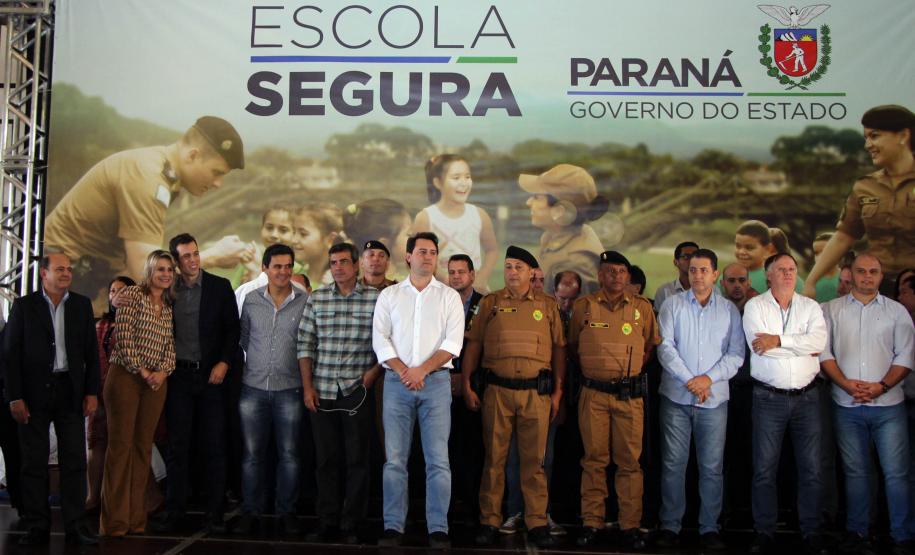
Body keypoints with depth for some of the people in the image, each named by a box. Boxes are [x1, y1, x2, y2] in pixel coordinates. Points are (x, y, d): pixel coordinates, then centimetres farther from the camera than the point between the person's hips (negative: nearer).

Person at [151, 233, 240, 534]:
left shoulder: (220, 286, 2)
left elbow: (233, 329, 2)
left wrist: (224, 362, -8)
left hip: (211, 375, -1)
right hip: (179, 374, 1)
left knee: (214, 446, 2)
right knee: (177, 446, 5)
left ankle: (215, 513, 9)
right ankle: (174, 511, 13)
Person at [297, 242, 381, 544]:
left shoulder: (375, 299, -1)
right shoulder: (316, 299, 6)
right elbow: (305, 344, 6)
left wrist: (374, 372, -8)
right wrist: (307, 386, 2)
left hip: (357, 391, -2)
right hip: (322, 392, 2)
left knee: (357, 460, 3)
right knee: (326, 459, 10)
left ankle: (351, 524, 14)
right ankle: (327, 522, 21)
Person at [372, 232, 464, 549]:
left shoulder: (449, 297, 8)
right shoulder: (389, 295, 11)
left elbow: (453, 343, -2)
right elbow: (380, 339, 2)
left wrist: (422, 370, -13)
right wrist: (403, 371, -11)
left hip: (436, 382, -1)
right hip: (396, 382, 1)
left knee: (438, 460, -2)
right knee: (394, 459, 3)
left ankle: (438, 529, 5)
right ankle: (393, 527, 10)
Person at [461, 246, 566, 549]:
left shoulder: (548, 305, 9)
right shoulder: (490, 303, 8)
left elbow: (559, 348, 9)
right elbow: (473, 345, 7)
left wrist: (558, 391, 4)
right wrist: (466, 384, 0)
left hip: (537, 392, 0)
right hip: (497, 390, 0)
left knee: (534, 460, 5)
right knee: (494, 458, 5)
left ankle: (537, 523, 13)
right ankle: (489, 521, 13)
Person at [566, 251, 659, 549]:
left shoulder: (643, 307, 7)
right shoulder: (584, 305, 5)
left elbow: (652, 344, 16)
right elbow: (572, 344, 14)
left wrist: (635, 366, 6)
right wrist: (590, 368, 7)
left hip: (630, 393, 1)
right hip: (593, 393, 0)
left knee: (629, 460, 1)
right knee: (594, 458, 3)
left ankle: (630, 525, 9)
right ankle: (591, 523, 10)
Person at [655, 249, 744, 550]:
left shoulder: (729, 310, 7)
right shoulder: (673, 305, 4)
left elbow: (736, 354, 3)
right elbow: (665, 346, -4)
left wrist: (709, 378, -11)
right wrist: (689, 380, -12)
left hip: (715, 398, 1)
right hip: (676, 396, -1)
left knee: (712, 467, 5)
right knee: (673, 464, 3)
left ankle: (710, 528, 15)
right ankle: (670, 526, 12)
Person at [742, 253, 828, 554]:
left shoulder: (811, 307, 7)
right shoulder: (755, 306, 0)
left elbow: (819, 342, -11)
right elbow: (759, 345, -15)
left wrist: (779, 340, -16)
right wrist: (802, 345, -8)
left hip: (807, 396, 2)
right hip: (769, 397, -2)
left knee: (811, 467, 7)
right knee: (764, 469, 3)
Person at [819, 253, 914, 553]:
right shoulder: (831, 310, 8)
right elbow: (823, 352, 2)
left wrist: (881, 386, -11)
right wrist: (846, 384, -11)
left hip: (888, 405, 0)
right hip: (847, 405, 1)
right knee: (855, 471, 9)